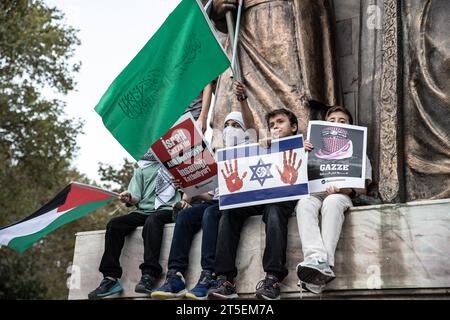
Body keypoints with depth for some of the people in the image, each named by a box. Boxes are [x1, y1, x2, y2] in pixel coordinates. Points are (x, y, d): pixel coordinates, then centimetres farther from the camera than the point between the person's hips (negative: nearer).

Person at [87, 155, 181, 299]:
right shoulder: (142, 168, 23)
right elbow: (135, 198, 14)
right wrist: (129, 198, -9)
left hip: (167, 209, -4)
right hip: (144, 210, 4)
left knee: (152, 220, -37)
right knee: (114, 224, -20)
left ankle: (149, 275, -42)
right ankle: (110, 278, -22)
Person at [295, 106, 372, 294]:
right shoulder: (316, 148, 29)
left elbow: (363, 188, 11)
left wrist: (345, 189, -12)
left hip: (342, 196, -1)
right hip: (315, 193, 2)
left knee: (332, 201, -40)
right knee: (304, 203, -37)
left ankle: (325, 263, -54)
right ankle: (316, 259, -57)